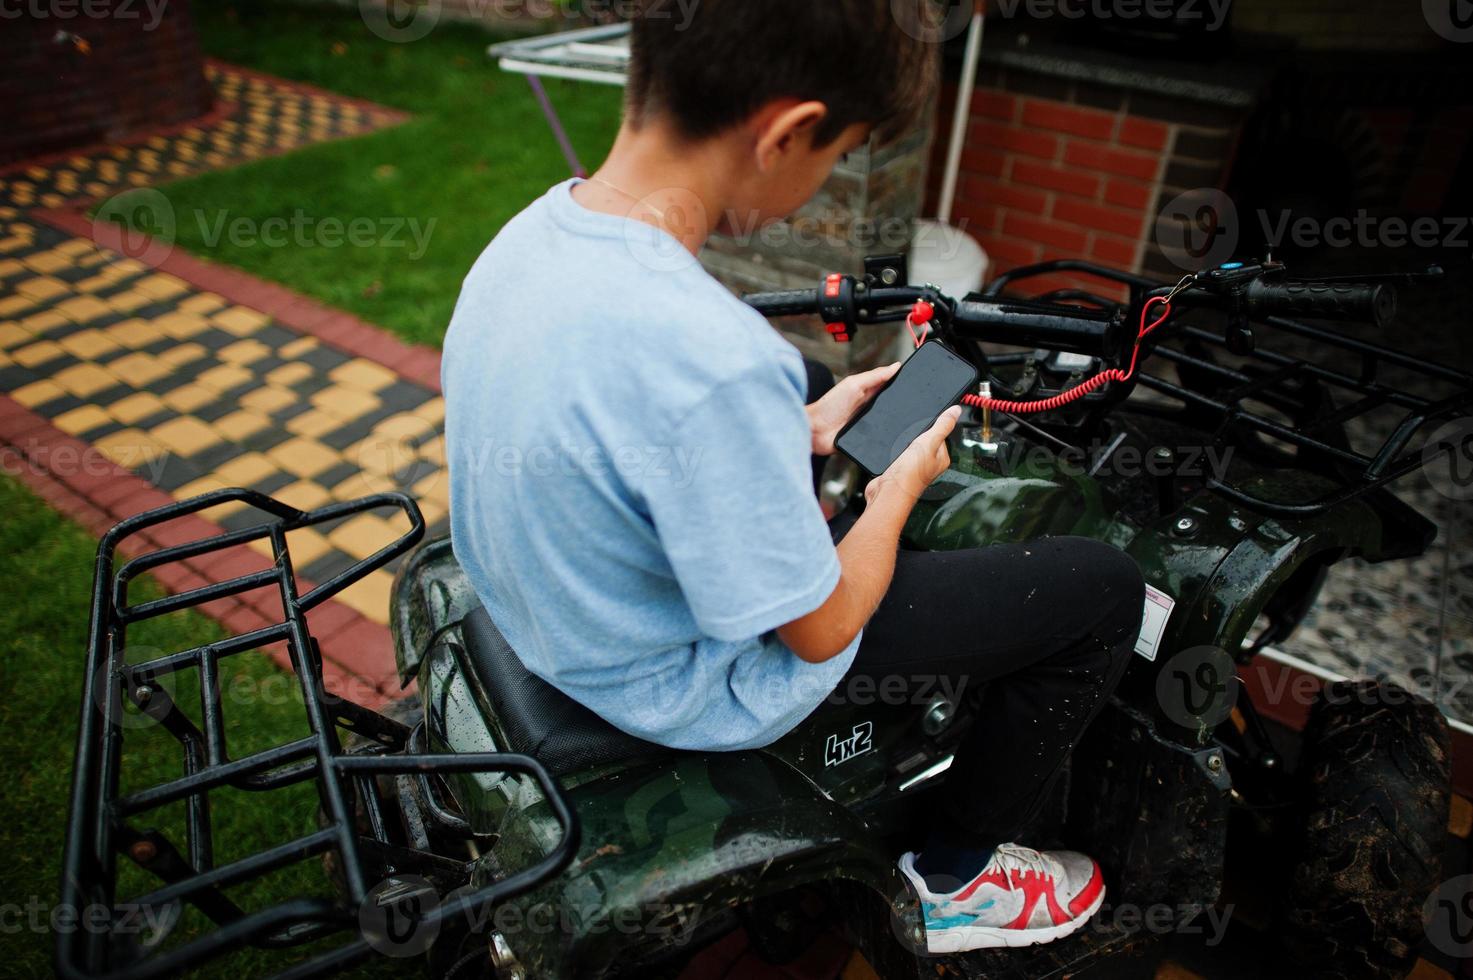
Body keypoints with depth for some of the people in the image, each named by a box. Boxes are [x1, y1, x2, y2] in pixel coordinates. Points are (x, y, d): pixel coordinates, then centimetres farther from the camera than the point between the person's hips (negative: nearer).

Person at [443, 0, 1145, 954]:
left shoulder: (534, 227, -10)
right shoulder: (712, 359, -37)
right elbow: (818, 631, -22)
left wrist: (795, 430, 4)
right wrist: (901, 483, -5)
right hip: (695, 684, -8)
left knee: (808, 372, 25)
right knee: (1102, 587, 2)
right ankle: (956, 881, 22)